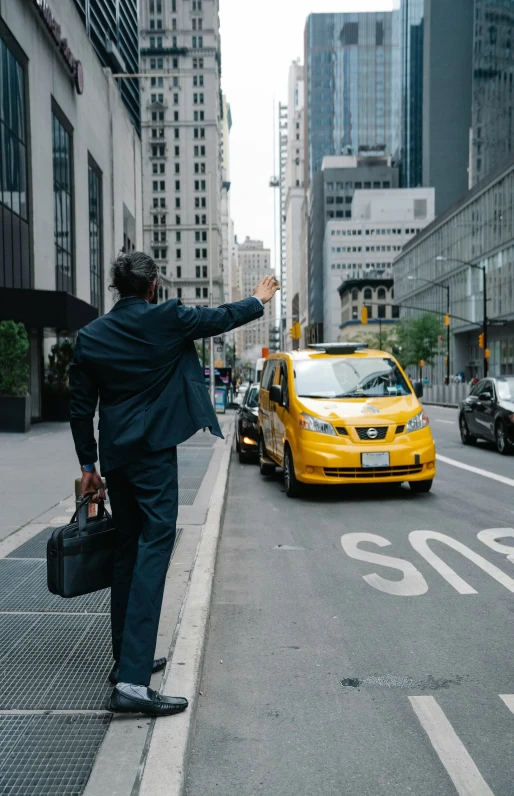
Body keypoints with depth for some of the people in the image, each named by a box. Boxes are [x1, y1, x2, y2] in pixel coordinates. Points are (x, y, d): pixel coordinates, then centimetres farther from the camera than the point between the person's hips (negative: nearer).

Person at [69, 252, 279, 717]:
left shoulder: (91, 336, 4)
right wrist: (260, 300, 28)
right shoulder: (167, 319, -7)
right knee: (154, 548, -9)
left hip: (115, 457, 6)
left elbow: (81, 408, 6)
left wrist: (88, 464, 15)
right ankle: (132, 680, -16)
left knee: (127, 552, 17)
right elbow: (223, 318, 9)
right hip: (154, 452, -5)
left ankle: (127, 658, 26)